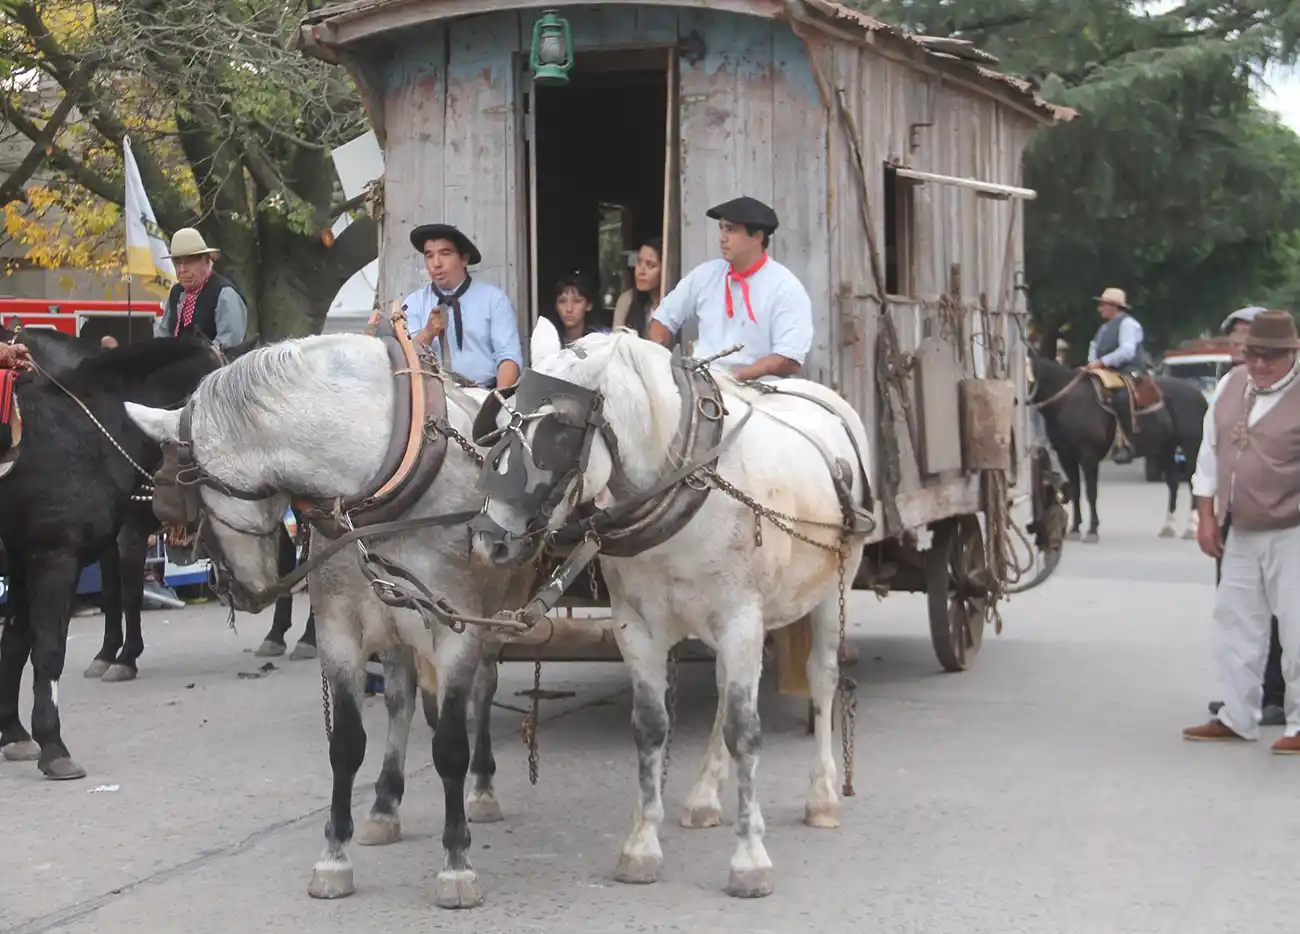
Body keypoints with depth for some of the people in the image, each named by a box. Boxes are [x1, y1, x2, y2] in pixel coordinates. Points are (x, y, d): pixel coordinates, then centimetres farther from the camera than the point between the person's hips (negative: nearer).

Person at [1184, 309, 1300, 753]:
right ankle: (1237, 717, 25)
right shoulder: (1231, 386, 5)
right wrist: (1207, 516, 10)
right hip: (1241, 533, 7)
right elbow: (1211, 451, 12)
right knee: (1236, 624, 14)